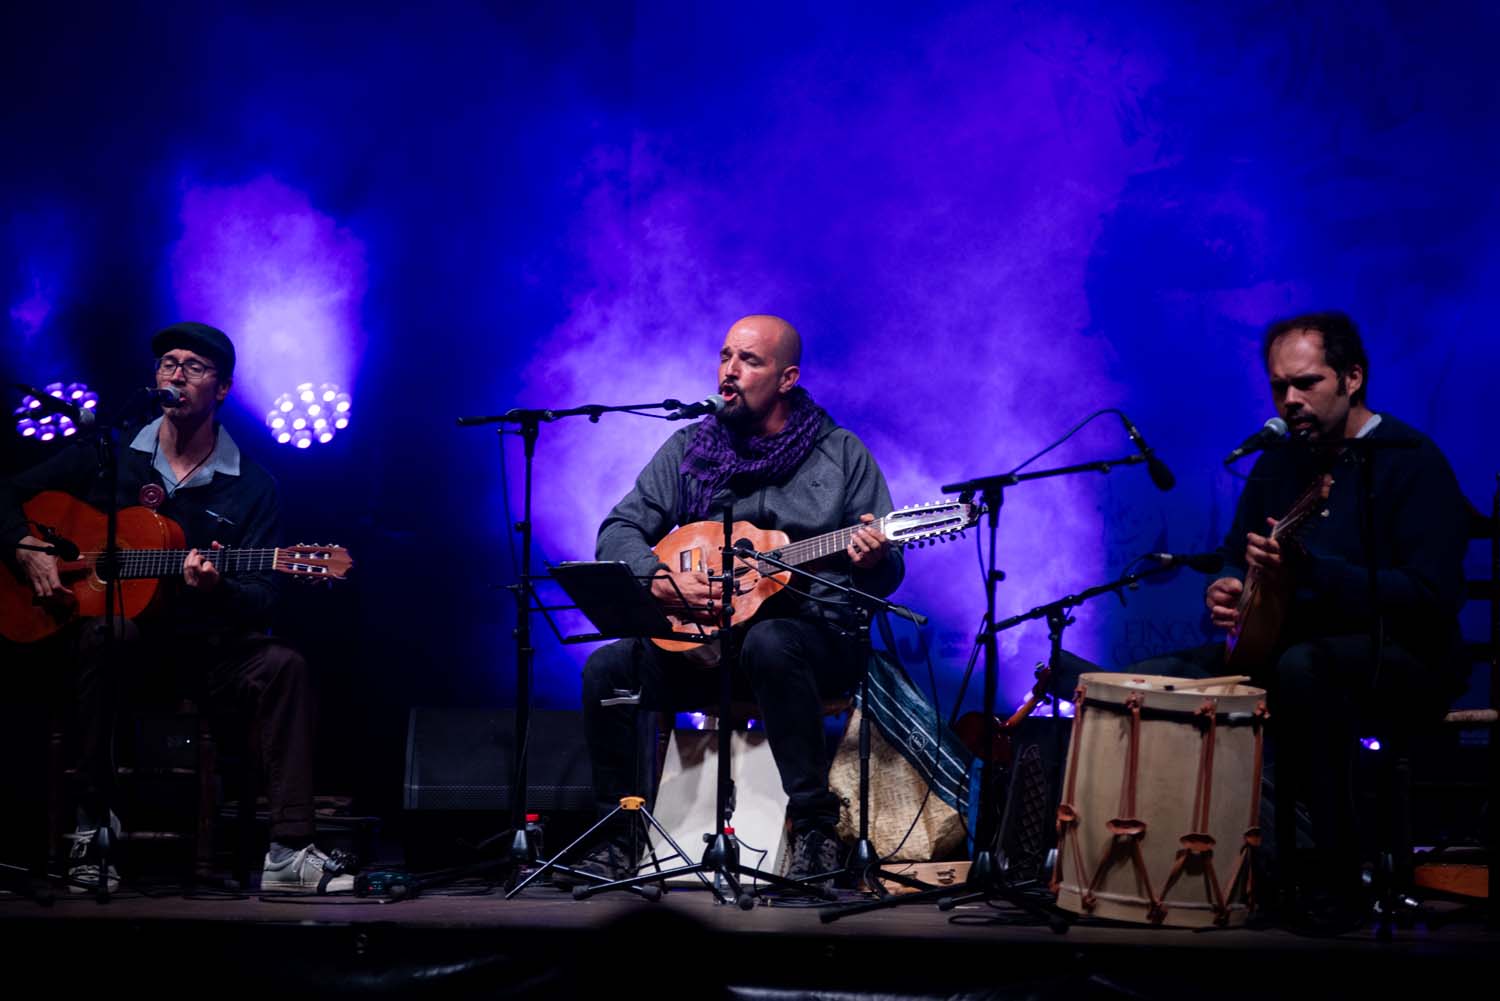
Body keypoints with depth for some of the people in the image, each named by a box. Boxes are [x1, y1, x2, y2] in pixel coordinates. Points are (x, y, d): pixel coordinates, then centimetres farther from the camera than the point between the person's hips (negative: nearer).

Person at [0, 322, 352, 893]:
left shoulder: (252, 487, 4)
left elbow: (260, 604, -4)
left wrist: (216, 589, -26)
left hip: (200, 644, 1)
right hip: (95, 628, -1)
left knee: (283, 666, -27)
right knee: (107, 632, -36)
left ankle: (288, 854, -30)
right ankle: (93, 825, -28)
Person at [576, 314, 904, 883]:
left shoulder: (842, 455, 2)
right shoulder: (689, 449, 9)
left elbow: (885, 578, 1)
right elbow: (619, 531, 5)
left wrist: (874, 562, -24)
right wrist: (657, 579, -15)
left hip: (813, 636, -3)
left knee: (769, 644, -38)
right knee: (607, 668, -21)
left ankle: (814, 825, -30)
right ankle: (620, 836, -7)